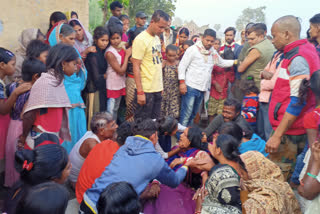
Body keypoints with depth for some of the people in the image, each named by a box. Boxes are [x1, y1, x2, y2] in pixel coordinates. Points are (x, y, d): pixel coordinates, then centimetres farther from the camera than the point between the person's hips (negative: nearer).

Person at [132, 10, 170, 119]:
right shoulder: (141, 39, -13)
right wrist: (140, 92, -19)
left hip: (158, 89, 8)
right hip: (146, 90, -7)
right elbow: (136, 67, -15)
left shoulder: (157, 38, 11)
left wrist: (160, 85, 14)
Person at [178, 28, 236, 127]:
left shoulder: (213, 52, 13)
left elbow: (222, 63, 27)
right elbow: (182, 66, -7)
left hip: (203, 89, 7)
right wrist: (182, 82, -14)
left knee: (193, 114, 13)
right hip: (190, 87, -7)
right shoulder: (193, 49, -5)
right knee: (186, 114, -8)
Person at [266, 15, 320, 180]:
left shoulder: (298, 58, -17)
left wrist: (277, 135, -22)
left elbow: (297, 101, -22)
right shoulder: (306, 49, 15)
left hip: (289, 130, -10)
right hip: (292, 128, 10)